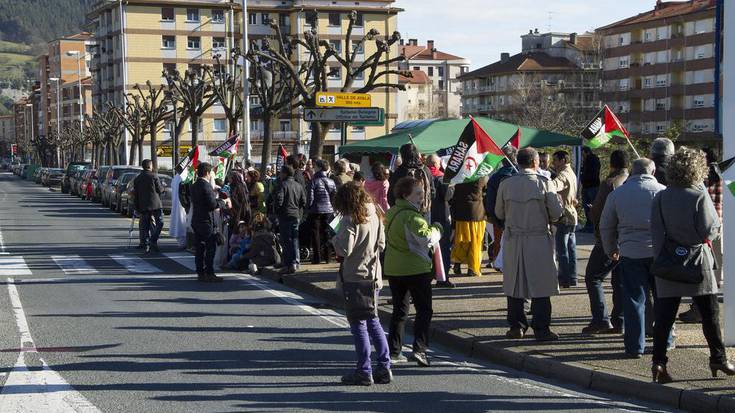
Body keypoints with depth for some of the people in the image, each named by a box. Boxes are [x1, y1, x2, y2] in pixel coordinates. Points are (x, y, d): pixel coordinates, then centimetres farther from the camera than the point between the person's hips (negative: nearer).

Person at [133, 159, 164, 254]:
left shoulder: (137, 178, 10)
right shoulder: (154, 176, -5)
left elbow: (135, 195, 11)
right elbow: (160, 190, -3)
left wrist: (137, 207, 15)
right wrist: (162, 188, 19)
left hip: (143, 206, 5)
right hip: (155, 204, -5)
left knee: (145, 226, 7)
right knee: (159, 222, 3)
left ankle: (146, 245, 4)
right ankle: (153, 241, -9)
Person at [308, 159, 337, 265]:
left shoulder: (314, 181, -11)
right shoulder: (331, 182, 1)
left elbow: (310, 198, -11)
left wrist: (308, 206, 5)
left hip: (316, 210, -4)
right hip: (329, 211, 4)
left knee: (316, 234, 3)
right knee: (326, 234, 11)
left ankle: (317, 258, 1)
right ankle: (327, 256, 12)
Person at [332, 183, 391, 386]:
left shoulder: (350, 220, -15)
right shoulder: (375, 217, 7)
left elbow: (344, 249, -20)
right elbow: (381, 245, 11)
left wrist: (336, 238, -1)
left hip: (355, 278, -7)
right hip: (374, 276, 7)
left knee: (358, 324, 0)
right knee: (373, 321, 16)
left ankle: (364, 371, 2)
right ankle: (384, 367, 14)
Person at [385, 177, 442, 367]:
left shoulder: (391, 212, 9)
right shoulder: (412, 216, -18)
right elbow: (426, 237, -30)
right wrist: (436, 230, -9)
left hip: (393, 269, 8)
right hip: (416, 269, -8)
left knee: (399, 310, 15)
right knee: (424, 310, 1)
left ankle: (393, 351, 15)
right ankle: (419, 349, -11)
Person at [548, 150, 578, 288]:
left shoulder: (564, 175, -17)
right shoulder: (571, 173, 18)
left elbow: (554, 185, -40)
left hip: (564, 218, -10)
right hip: (571, 216, 10)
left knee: (562, 250, -5)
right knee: (571, 249, 13)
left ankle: (564, 279, -4)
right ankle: (571, 278, 19)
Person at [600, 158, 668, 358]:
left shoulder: (617, 194, 5)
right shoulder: (662, 191, -2)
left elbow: (605, 227, 12)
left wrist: (611, 250, 26)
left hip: (630, 253, 1)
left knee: (634, 300, 5)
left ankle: (635, 347, 5)